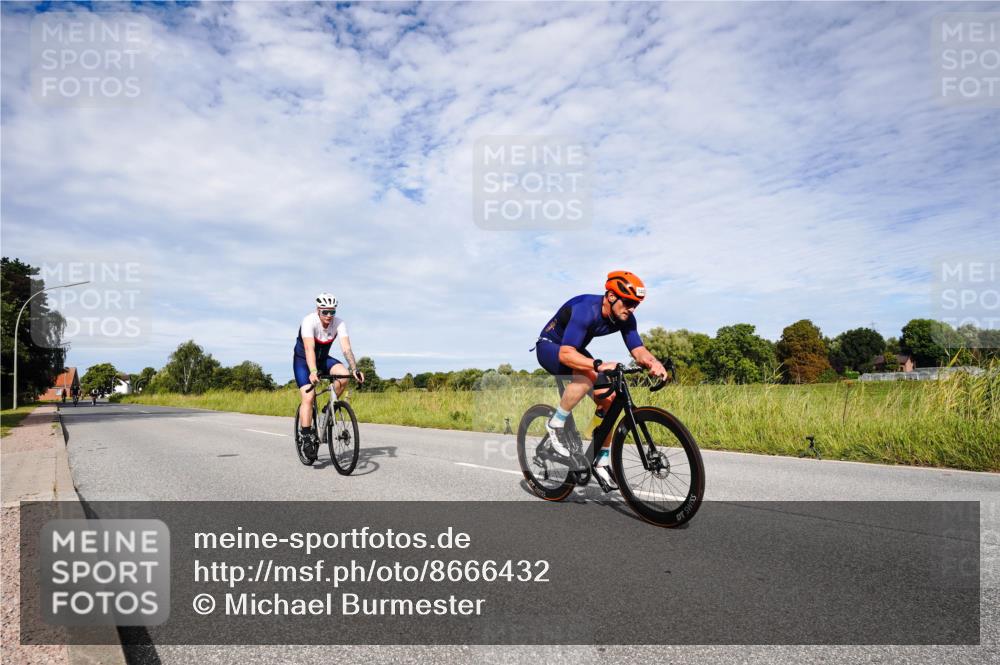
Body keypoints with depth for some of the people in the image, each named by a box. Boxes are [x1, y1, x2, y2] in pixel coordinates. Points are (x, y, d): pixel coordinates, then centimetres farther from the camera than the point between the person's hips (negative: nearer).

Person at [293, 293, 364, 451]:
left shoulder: (339, 323, -19)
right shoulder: (309, 321, -29)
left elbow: (346, 348, -27)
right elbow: (309, 349, -42)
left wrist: (355, 369, -42)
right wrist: (313, 372, -56)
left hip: (323, 359, 4)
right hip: (303, 360, -3)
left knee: (344, 375, -25)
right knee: (308, 397, -18)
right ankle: (307, 437, -12)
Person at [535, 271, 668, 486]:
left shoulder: (625, 318, -13)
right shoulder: (585, 310, -35)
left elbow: (638, 349, -19)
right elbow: (566, 354, -42)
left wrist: (653, 363, -42)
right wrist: (599, 365, -56)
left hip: (575, 349, 7)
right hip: (549, 347, -7)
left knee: (608, 399, -7)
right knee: (586, 377, -37)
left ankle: (601, 461, 6)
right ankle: (556, 424, -16)